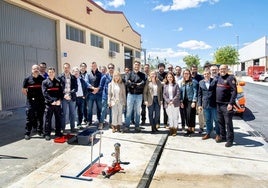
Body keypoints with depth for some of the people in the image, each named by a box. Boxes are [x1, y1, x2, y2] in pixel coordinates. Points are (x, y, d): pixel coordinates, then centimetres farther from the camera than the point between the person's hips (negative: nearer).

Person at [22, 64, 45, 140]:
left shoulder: (42, 79, 4)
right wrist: (29, 96, 1)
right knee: (29, 117, -1)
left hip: (41, 101, 2)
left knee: (40, 117, 10)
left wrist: (43, 97, 4)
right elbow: (24, 90, 6)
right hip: (31, 101, -2)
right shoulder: (27, 79, 1)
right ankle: (27, 133, 7)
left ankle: (40, 131, 23)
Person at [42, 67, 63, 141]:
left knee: (58, 118, 8)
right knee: (48, 119, 2)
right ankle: (47, 134, 12)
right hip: (49, 104, -3)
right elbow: (45, 93, -6)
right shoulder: (45, 82, 3)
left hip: (58, 103, 3)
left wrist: (59, 100, -11)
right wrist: (52, 101, -16)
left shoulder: (58, 82, 12)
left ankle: (58, 132, 21)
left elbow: (61, 92, 6)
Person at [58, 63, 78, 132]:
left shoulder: (73, 77, 8)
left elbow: (76, 88, 2)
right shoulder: (60, 77, 2)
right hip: (64, 98, -2)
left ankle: (72, 128, 19)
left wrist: (70, 93, -13)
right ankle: (62, 128, 12)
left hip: (72, 98, 2)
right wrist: (64, 95, -14)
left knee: (72, 113, 8)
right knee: (64, 114, 2)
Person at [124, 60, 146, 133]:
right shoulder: (130, 74, 6)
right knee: (129, 111, 0)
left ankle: (137, 126, 17)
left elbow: (143, 84, -9)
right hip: (131, 94, -1)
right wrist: (137, 84, -12)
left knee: (138, 111, 9)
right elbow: (127, 83, -10)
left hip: (139, 95, 1)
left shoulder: (142, 75, 8)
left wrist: (133, 85, -12)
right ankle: (127, 126, 6)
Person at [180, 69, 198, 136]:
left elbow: (195, 92, -8)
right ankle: (189, 129, 16)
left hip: (191, 101, -5)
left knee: (190, 115, -9)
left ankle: (192, 129, 3)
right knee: (186, 116, 6)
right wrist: (181, 102, 8)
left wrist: (194, 102, -13)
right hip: (185, 101, 5)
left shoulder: (193, 81, -4)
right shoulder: (182, 83, 13)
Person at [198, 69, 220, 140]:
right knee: (208, 120, 13)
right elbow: (200, 94, 9)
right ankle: (208, 133, 26)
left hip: (214, 104, -3)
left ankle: (218, 134, 19)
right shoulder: (201, 83, 8)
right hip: (205, 105, 3)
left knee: (216, 120, 6)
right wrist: (199, 105, 5)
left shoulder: (215, 81, -4)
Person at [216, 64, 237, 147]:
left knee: (228, 123, -1)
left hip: (227, 105, -7)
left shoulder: (230, 78, -10)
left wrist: (231, 103, -22)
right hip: (219, 104, 7)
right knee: (220, 122, 15)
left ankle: (230, 139, 8)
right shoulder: (218, 78, 12)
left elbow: (234, 91, -16)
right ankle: (222, 136, 27)